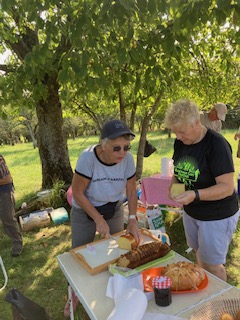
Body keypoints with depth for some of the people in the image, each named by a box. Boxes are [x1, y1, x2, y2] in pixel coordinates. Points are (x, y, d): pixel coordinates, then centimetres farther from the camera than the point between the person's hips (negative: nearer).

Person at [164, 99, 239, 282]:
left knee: (212, 265, 9)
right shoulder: (180, 142, -3)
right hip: (191, 212, 7)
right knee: (199, 253, 24)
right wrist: (173, 185, -12)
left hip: (217, 217, -6)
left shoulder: (217, 144, -25)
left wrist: (195, 195, -39)